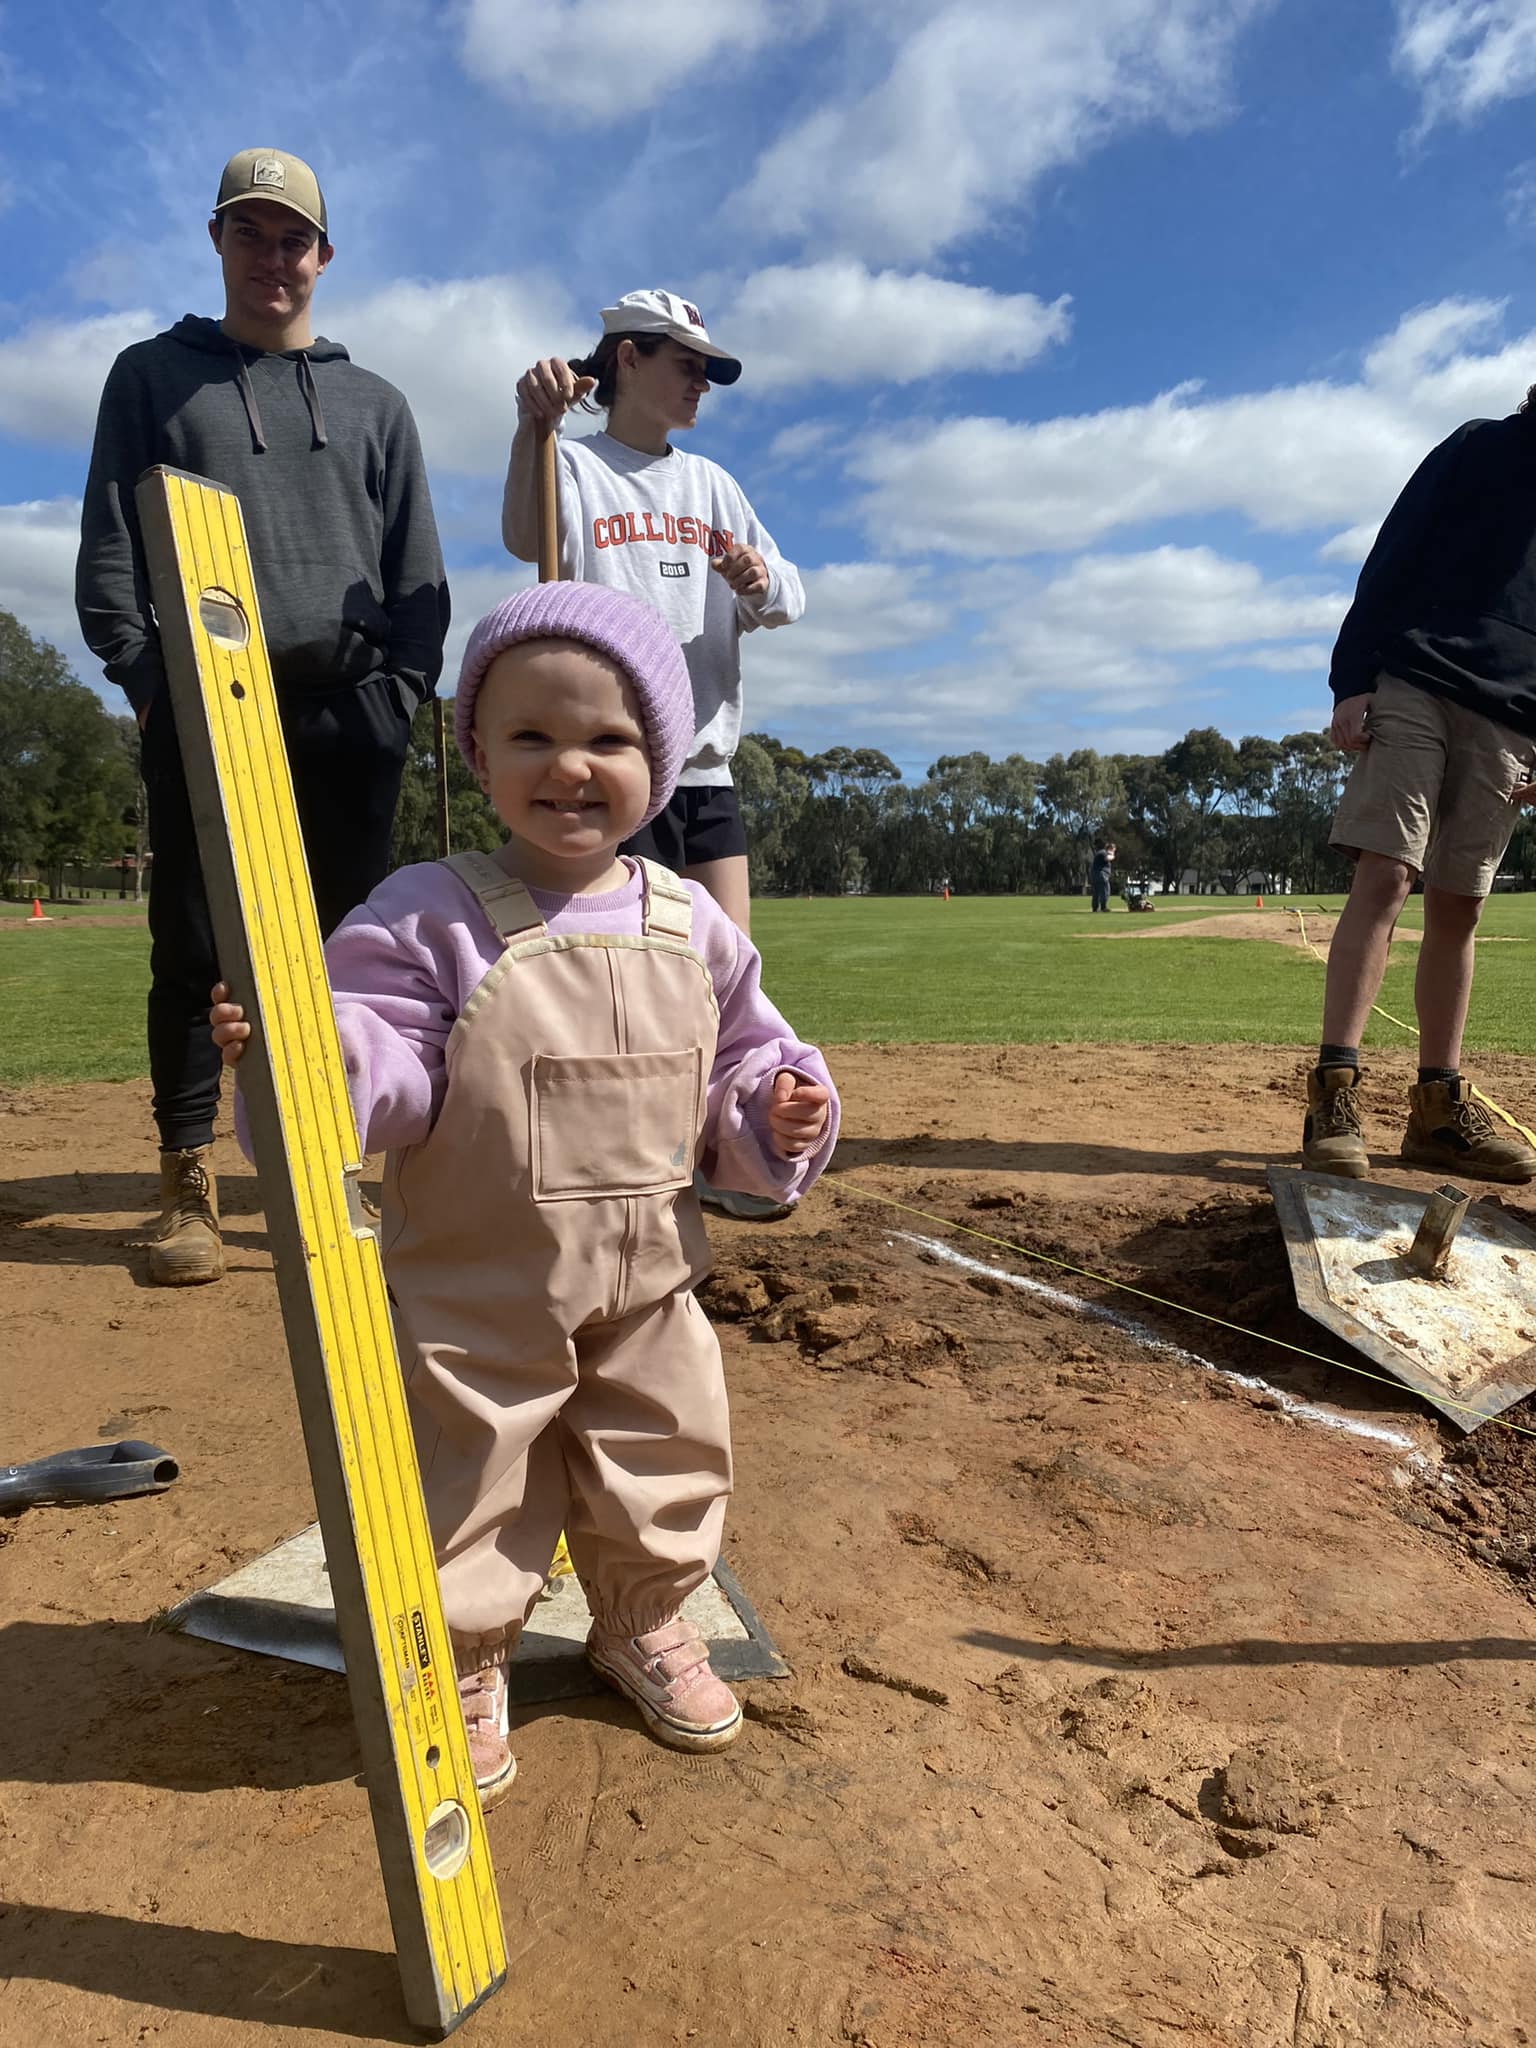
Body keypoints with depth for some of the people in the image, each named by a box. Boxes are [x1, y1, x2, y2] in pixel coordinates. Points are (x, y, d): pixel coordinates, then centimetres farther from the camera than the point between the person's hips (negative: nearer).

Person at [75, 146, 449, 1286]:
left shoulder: (375, 403, 22)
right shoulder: (153, 376, 18)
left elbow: (417, 570, 14)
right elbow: (110, 544, 9)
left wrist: (402, 690, 0)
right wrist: (143, 671, -6)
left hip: (349, 707, 1)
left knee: (343, 943, 0)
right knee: (193, 942, -4)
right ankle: (190, 1179, 5)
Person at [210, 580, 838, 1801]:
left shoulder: (690, 926, 0)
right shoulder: (430, 917, -13)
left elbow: (742, 1059, 9)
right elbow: (385, 1067, -19)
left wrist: (782, 1110, -10)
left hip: (650, 1285, 4)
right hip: (478, 1292, -3)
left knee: (667, 1472, 21)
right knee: (469, 1485, 13)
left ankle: (646, 1624, 49)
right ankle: (467, 1667, 40)